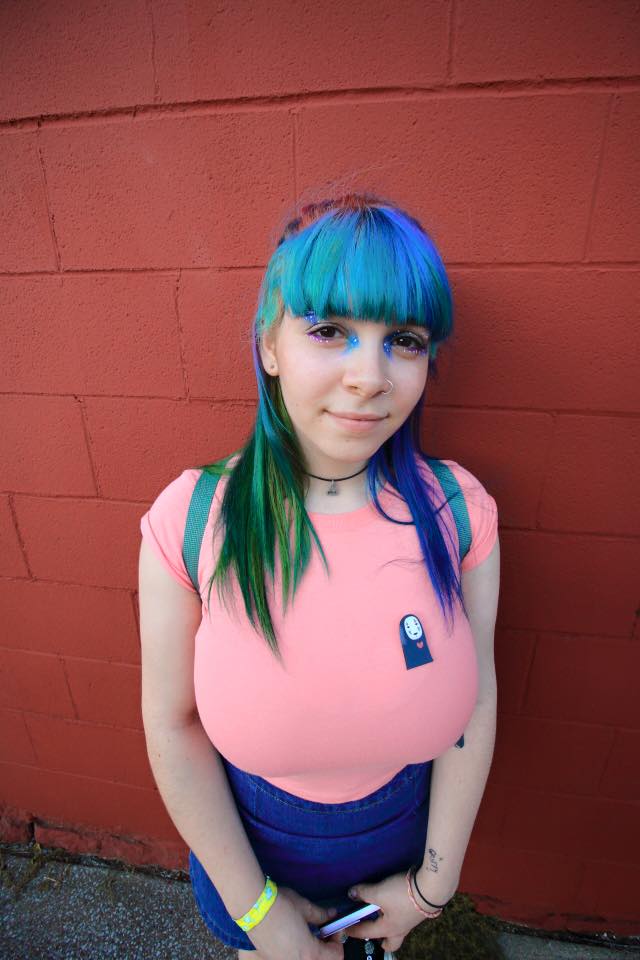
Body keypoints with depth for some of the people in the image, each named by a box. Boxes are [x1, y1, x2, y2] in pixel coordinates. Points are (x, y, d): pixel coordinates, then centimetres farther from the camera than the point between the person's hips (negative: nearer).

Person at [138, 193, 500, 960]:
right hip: (250, 835, -1)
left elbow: (475, 700, -13)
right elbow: (173, 724, -17)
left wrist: (433, 882, -3)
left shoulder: (458, 510, -22)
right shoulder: (187, 520, -26)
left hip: (404, 832, 2)